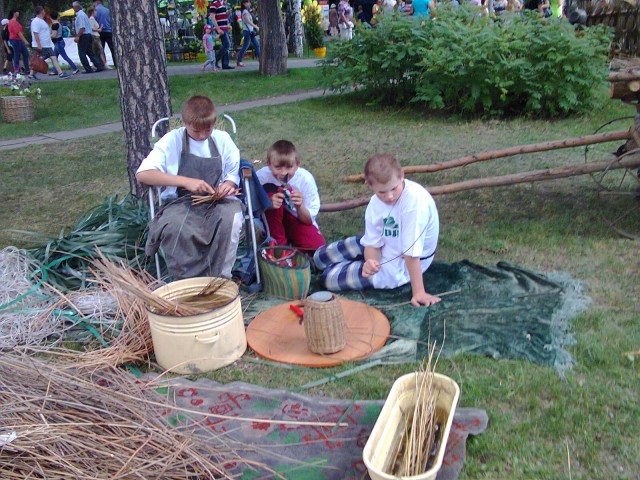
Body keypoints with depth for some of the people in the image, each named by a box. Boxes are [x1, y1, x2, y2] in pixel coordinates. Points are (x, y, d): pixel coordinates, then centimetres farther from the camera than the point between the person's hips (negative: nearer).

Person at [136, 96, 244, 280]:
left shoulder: (222, 139, 6)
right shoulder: (172, 140, -2)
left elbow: (234, 174, 15)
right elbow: (142, 174, -13)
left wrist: (229, 183, -11)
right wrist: (185, 181, -23)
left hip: (217, 201, 2)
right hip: (181, 202, -1)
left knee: (231, 217, -34)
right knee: (174, 226, -36)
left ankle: (220, 277, -20)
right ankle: (186, 279, -15)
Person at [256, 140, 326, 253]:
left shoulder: (306, 178, -21)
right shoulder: (262, 176, -23)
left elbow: (308, 220, -14)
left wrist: (299, 207, -35)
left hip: (297, 221, 0)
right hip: (273, 222, 1)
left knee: (318, 247, -27)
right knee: (270, 192, -29)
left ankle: (290, 242, 4)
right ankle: (279, 242, -15)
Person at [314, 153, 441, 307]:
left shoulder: (414, 199, -34)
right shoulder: (376, 202, -12)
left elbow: (412, 252, -33)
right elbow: (373, 243, -9)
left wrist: (418, 292, -29)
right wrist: (371, 261, -31)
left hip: (400, 266, -7)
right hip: (385, 245, 7)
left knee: (330, 277, -6)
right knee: (321, 257, 10)